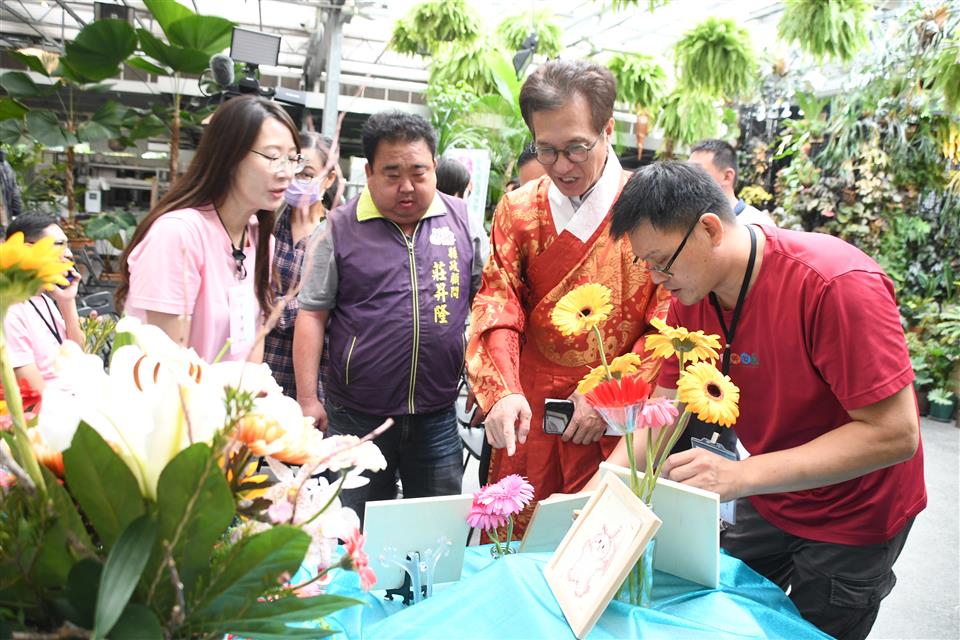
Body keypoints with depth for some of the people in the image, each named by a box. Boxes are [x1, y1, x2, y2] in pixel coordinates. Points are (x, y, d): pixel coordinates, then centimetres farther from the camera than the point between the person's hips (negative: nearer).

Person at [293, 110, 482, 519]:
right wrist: (307, 399, -4)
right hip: (356, 416, -1)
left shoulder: (462, 219, 3)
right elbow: (312, 314, -1)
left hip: (437, 417, 2)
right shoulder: (341, 228, -2)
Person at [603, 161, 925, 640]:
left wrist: (741, 475, -38)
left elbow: (895, 433, -31)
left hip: (850, 515, -5)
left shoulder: (837, 285, -31)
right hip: (766, 501, 6)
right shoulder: (690, 292, -12)